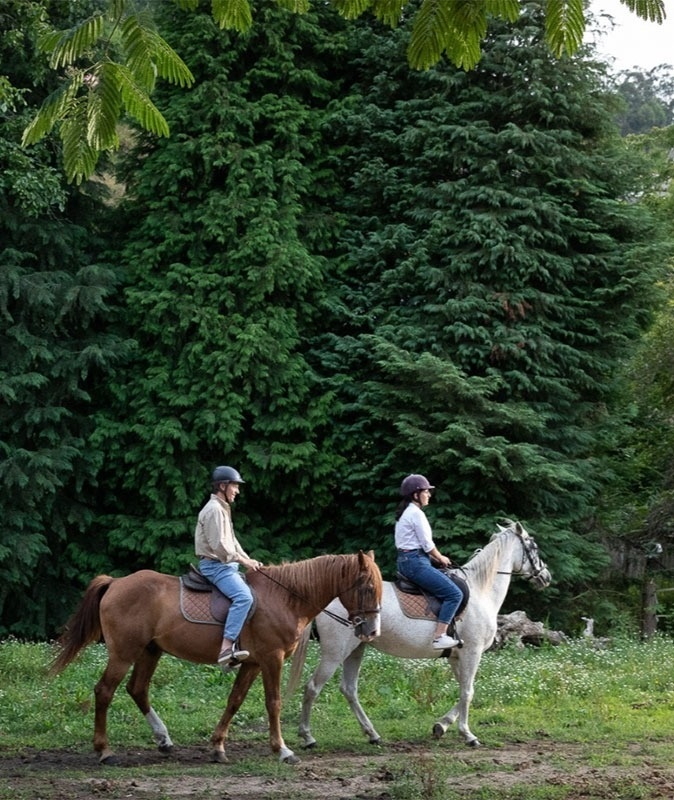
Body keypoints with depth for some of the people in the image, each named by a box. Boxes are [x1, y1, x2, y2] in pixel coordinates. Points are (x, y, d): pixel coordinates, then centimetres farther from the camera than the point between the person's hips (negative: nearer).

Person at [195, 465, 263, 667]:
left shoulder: (223, 509, 20)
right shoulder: (214, 509, -13)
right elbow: (218, 545, -21)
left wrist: (248, 560, 12)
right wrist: (242, 560, -14)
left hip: (225, 564, 11)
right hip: (214, 565, -11)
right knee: (243, 596, -29)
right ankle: (226, 648, -38)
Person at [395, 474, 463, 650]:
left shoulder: (406, 512, 18)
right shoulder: (416, 513, -14)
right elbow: (427, 544, -14)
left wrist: (437, 558, 15)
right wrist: (441, 558, 3)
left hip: (406, 561, 11)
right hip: (416, 562, -11)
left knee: (449, 585, 21)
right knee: (454, 593, -14)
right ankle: (439, 636, -21)